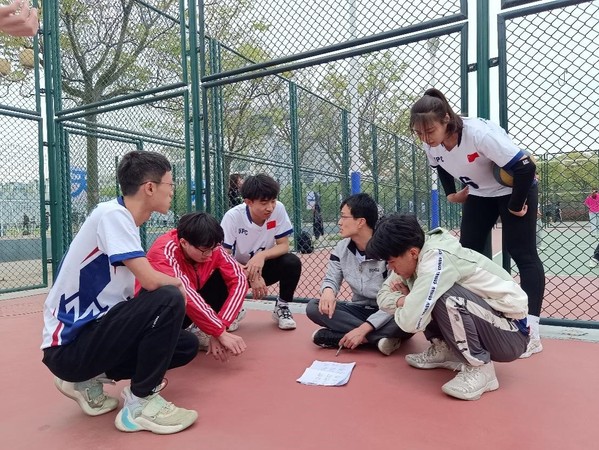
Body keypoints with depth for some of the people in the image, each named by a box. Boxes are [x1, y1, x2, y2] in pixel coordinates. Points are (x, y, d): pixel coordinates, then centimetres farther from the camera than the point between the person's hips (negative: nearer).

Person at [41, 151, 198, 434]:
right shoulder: (112, 214, -19)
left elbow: (143, 285, 10)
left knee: (186, 345, 6)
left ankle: (87, 379, 13)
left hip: (92, 332, 9)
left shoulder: (123, 220, 9)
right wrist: (178, 283, -6)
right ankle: (140, 403, -9)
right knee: (169, 299, -25)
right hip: (68, 345, -9)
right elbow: (151, 281, -26)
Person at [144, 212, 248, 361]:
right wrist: (221, 333, -47)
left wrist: (221, 325, -35)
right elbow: (184, 293, -45)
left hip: (193, 299, 6)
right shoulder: (164, 251, -33)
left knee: (225, 274, -15)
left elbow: (239, 279, -23)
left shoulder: (211, 247, -19)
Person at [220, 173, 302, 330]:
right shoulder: (233, 216, -24)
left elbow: (283, 245, -14)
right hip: (239, 269, -1)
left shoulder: (278, 209, -18)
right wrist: (252, 276, -34)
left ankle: (282, 307, -1)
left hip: (264, 266, 2)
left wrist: (262, 255, -34)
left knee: (292, 262, -27)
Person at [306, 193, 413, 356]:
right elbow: (331, 279, 3)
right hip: (359, 310, 5)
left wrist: (363, 328, -31)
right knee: (313, 307, -19)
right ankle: (379, 337, -25)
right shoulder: (341, 248, -3)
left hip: (386, 314, -5)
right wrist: (328, 291, -24)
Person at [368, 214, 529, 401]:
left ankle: (480, 369, -14)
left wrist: (405, 305, -11)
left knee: (446, 297, -33)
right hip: (482, 320, 8)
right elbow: (384, 295, 5)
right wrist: (404, 301, -17)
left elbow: (411, 322, -34)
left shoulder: (438, 259, -29)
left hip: (511, 334, -8)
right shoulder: (417, 254, -4)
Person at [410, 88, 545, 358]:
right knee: (467, 252, 5)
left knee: (522, 254, -6)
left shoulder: (479, 133, -37)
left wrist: (515, 205, -22)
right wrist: (451, 194, 4)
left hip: (514, 190, -6)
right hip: (479, 194, 7)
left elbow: (526, 168, -32)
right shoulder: (431, 146, -17)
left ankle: (531, 329, -2)